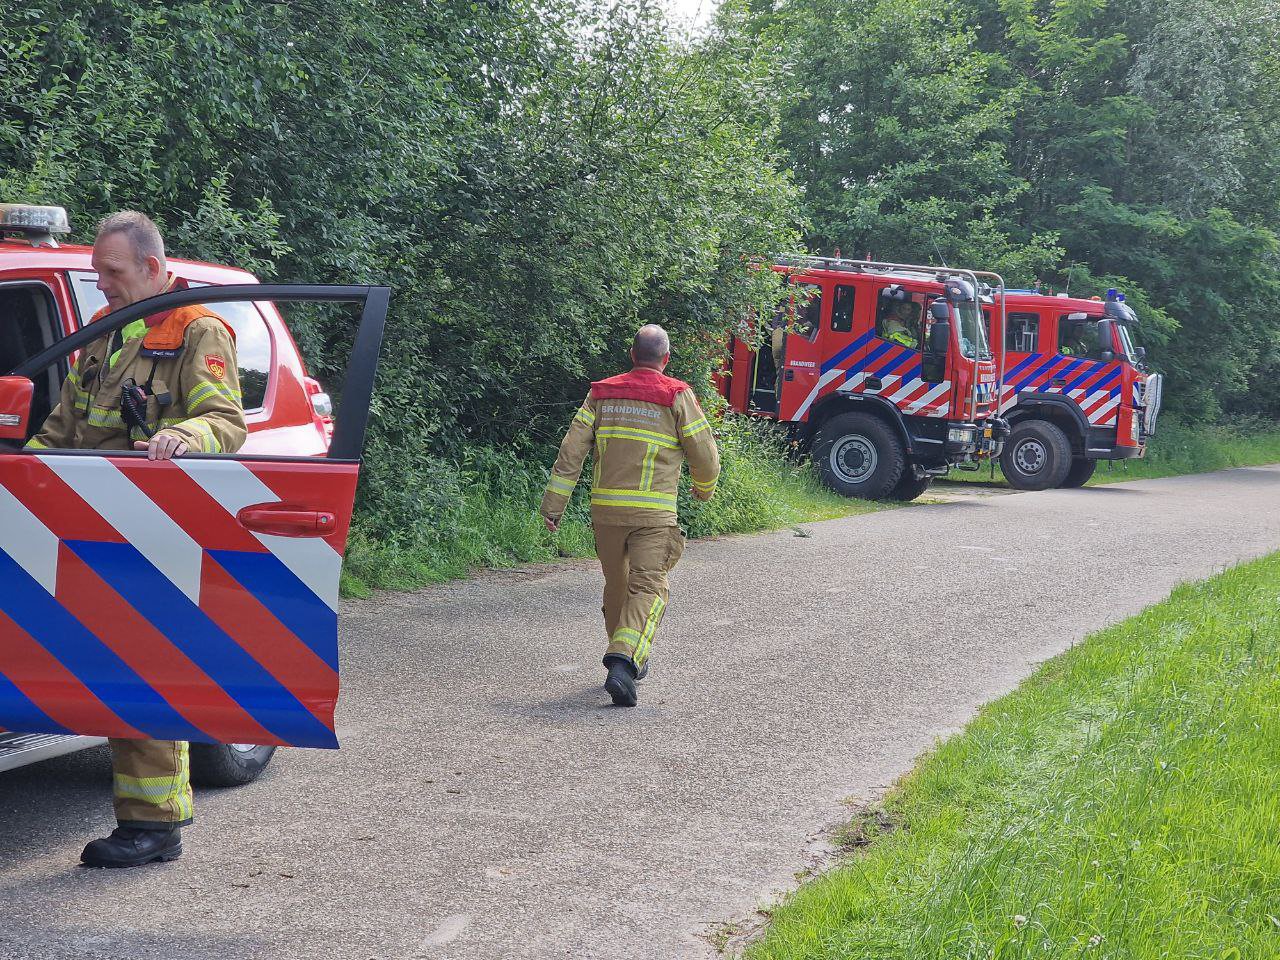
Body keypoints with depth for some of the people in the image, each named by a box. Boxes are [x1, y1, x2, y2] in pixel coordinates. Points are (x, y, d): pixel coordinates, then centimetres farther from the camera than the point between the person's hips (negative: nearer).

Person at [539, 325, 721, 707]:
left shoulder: (602, 394, 8)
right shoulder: (677, 397, -3)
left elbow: (572, 450, 1)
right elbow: (705, 454, -1)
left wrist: (553, 503, 1)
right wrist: (705, 488, 20)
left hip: (605, 508, 4)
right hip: (653, 512, -4)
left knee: (616, 585, 20)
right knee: (647, 589, -8)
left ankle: (631, 660, 34)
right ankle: (623, 662, -28)